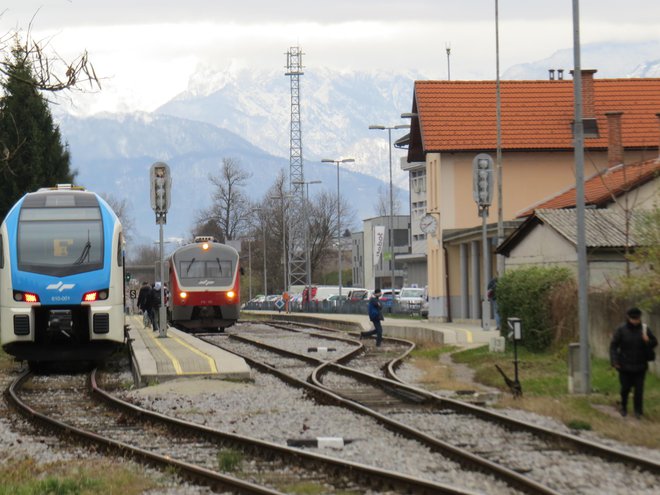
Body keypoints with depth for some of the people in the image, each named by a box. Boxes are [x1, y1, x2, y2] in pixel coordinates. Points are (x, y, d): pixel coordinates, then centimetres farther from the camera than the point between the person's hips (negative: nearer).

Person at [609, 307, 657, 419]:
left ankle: (638, 411, 7)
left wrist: (648, 341, -17)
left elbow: (655, 342, 7)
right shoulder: (621, 330, -6)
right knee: (625, 387, 7)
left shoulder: (644, 329, -1)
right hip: (625, 366, -1)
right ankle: (623, 407, 29)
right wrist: (614, 360, -14)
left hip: (640, 366, 1)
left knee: (639, 389, -1)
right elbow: (613, 346, -5)